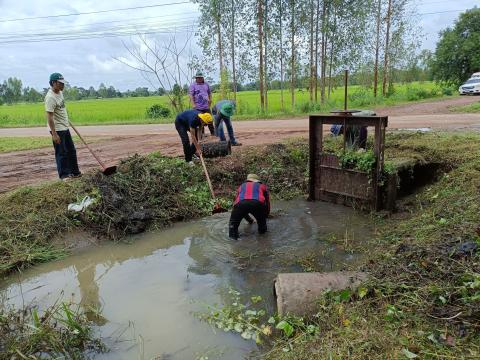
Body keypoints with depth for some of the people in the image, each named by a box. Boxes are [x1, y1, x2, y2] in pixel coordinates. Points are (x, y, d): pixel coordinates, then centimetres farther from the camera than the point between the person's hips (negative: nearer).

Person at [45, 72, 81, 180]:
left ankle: (74, 172, 24)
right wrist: (54, 134, -27)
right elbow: (49, 117, -24)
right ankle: (64, 174, 8)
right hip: (57, 129, -10)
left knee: (71, 151, 15)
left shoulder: (60, 92, 6)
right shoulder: (50, 97, -22)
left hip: (65, 127, 10)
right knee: (61, 152, -2)